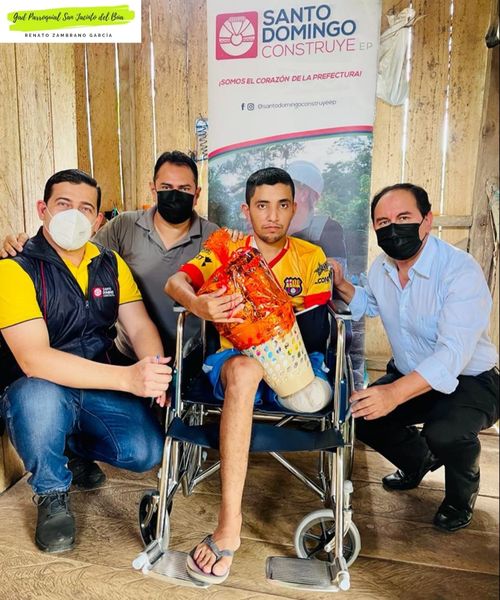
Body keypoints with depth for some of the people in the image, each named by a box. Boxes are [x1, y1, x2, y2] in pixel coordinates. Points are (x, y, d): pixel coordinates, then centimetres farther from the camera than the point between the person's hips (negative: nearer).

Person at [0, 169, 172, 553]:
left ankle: (77, 447, 18)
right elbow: (33, 358, -27)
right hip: (34, 392, -3)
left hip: (98, 387, 4)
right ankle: (52, 494, -4)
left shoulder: (111, 265, 4)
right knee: (41, 397, -37)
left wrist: (155, 367, -28)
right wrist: (127, 378, -38)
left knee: (147, 452, -18)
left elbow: (140, 326, -3)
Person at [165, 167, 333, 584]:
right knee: (244, 369, -37)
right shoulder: (227, 251, 8)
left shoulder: (310, 257, 8)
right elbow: (174, 282, -10)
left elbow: (318, 328, 0)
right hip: (234, 359, -1)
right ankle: (229, 525, -34)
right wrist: (198, 304, -34)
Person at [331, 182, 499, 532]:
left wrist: (395, 393, -50)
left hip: (470, 382, -6)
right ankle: (418, 462, 25)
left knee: (443, 431, -34)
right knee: (358, 412, -7)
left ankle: (463, 493, 6)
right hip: (410, 378, 7)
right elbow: (370, 305, 21)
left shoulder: (461, 270, -26)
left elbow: (454, 351, -37)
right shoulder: (382, 268, -3)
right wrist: (342, 286, 0)